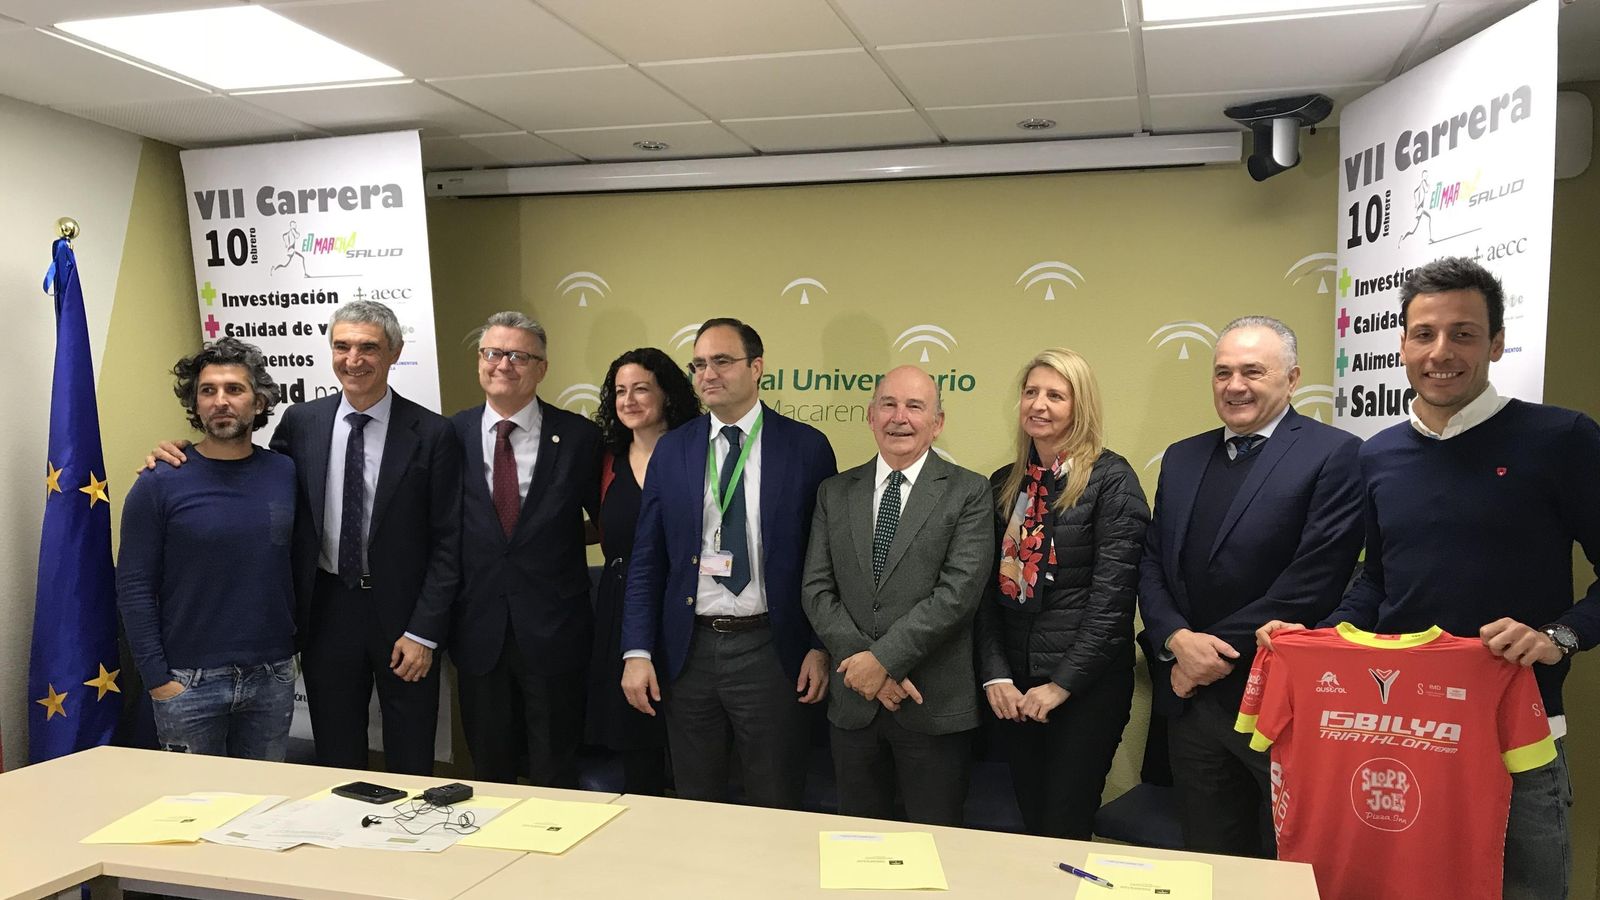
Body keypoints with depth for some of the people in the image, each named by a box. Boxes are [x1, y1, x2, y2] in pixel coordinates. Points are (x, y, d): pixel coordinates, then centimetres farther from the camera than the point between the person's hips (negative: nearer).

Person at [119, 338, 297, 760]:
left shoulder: (286, 473, 1)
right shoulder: (159, 484, -8)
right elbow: (134, 586, -7)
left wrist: (297, 646, 7)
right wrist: (156, 677, -10)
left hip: (272, 677, 3)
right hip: (189, 680, -3)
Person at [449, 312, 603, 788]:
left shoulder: (578, 436, -5)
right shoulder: (452, 434, 0)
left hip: (553, 629, -2)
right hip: (479, 627, 2)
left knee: (556, 775, 12)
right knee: (488, 771, 17)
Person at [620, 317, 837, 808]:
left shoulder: (806, 446, -3)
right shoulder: (671, 450, 5)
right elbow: (646, 559, 5)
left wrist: (821, 647, -6)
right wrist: (637, 652, -2)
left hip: (770, 651, -2)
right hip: (688, 651, 3)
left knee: (776, 810, 10)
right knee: (695, 811, 16)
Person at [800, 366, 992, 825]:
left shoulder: (968, 492, -3)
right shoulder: (835, 493, 8)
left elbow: (959, 591, -14)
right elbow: (816, 590, 2)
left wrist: (883, 658, -17)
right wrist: (859, 659, -12)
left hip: (933, 706, -3)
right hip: (854, 701, 3)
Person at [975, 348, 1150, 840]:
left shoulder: (1111, 479, -8)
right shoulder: (1004, 484, 9)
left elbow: (1112, 592, -13)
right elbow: (990, 588, 7)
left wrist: (1062, 684, -13)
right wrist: (995, 675, -4)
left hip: (1088, 685, -5)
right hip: (1014, 687, 5)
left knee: (1065, 832, 0)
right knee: (1029, 823, 13)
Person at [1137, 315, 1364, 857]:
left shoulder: (1335, 456, -8)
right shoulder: (1182, 458, 12)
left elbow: (1312, 582, -16)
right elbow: (1152, 565, 9)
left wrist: (1218, 654, -14)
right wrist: (1178, 640, -9)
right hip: (1192, 699, 6)